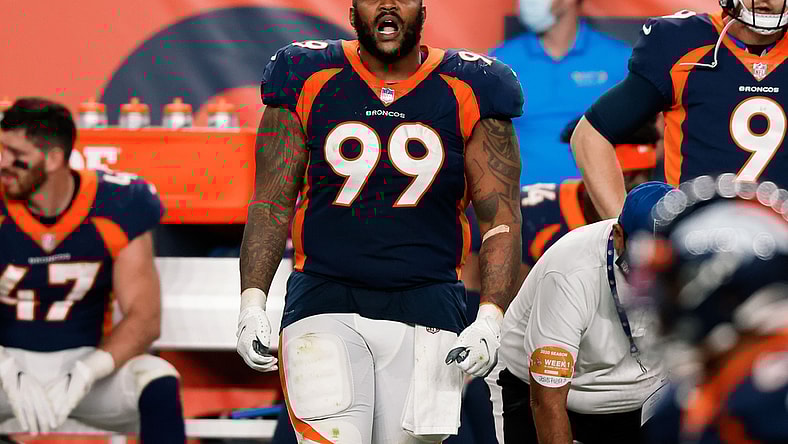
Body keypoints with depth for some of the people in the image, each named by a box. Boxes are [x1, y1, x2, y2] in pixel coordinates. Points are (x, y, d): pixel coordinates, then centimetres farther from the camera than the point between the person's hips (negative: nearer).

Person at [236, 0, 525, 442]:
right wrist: (252, 304, -2)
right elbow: (272, 206, 9)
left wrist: (490, 320, -8)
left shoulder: (467, 92, 5)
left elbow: (501, 219, 4)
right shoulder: (309, 80, 6)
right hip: (325, 304, -1)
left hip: (425, 309, 1)